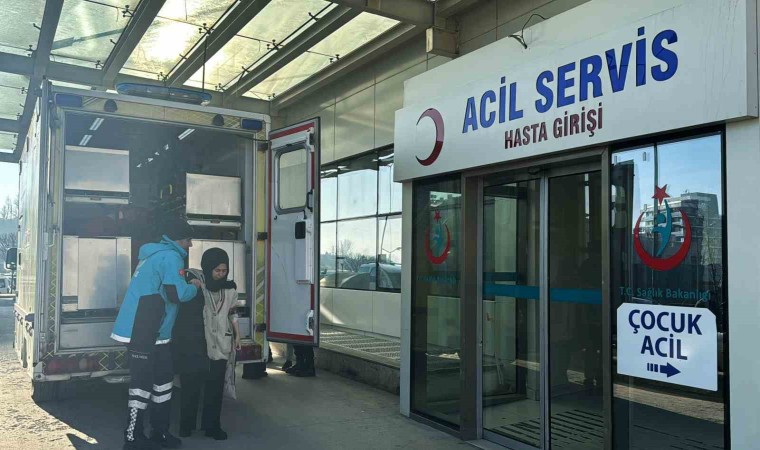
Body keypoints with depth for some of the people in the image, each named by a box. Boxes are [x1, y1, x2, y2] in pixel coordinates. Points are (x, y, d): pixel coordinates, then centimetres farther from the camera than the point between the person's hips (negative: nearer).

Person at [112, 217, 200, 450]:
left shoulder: (157, 254, 17)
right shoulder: (170, 256, -15)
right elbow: (177, 294, -21)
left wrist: (187, 283, 15)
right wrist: (194, 286, -3)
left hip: (152, 332, 10)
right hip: (142, 332, -10)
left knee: (163, 378, 14)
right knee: (142, 383, -3)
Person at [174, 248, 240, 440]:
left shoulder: (229, 287, 4)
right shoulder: (193, 280, -8)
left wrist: (237, 335, 14)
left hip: (219, 344, 4)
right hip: (194, 344, -3)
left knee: (216, 386, 6)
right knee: (191, 384, 4)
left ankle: (212, 425, 19)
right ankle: (186, 425, 22)